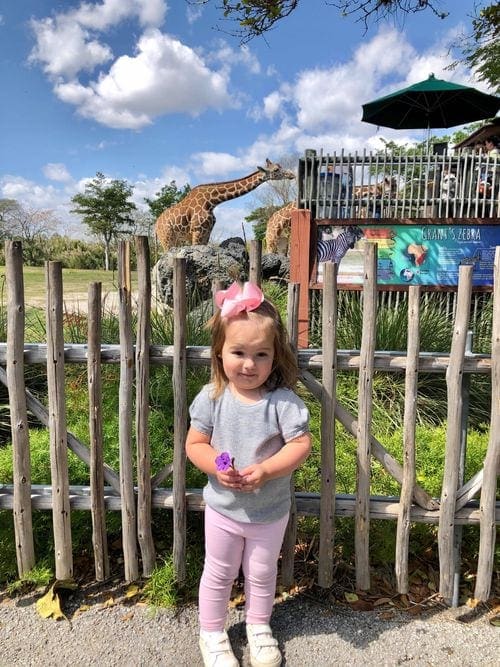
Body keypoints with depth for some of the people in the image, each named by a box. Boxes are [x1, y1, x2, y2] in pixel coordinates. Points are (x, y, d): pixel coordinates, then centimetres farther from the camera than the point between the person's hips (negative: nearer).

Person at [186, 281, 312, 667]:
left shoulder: (283, 400, -19)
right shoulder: (211, 397, -15)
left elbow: (301, 444, -18)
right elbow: (195, 443, -9)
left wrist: (266, 470, -31)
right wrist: (216, 467, -27)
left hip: (270, 511, 0)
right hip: (222, 508, 1)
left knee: (262, 574, 23)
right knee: (218, 574, 21)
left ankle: (259, 627, 50)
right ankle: (212, 633, 45)